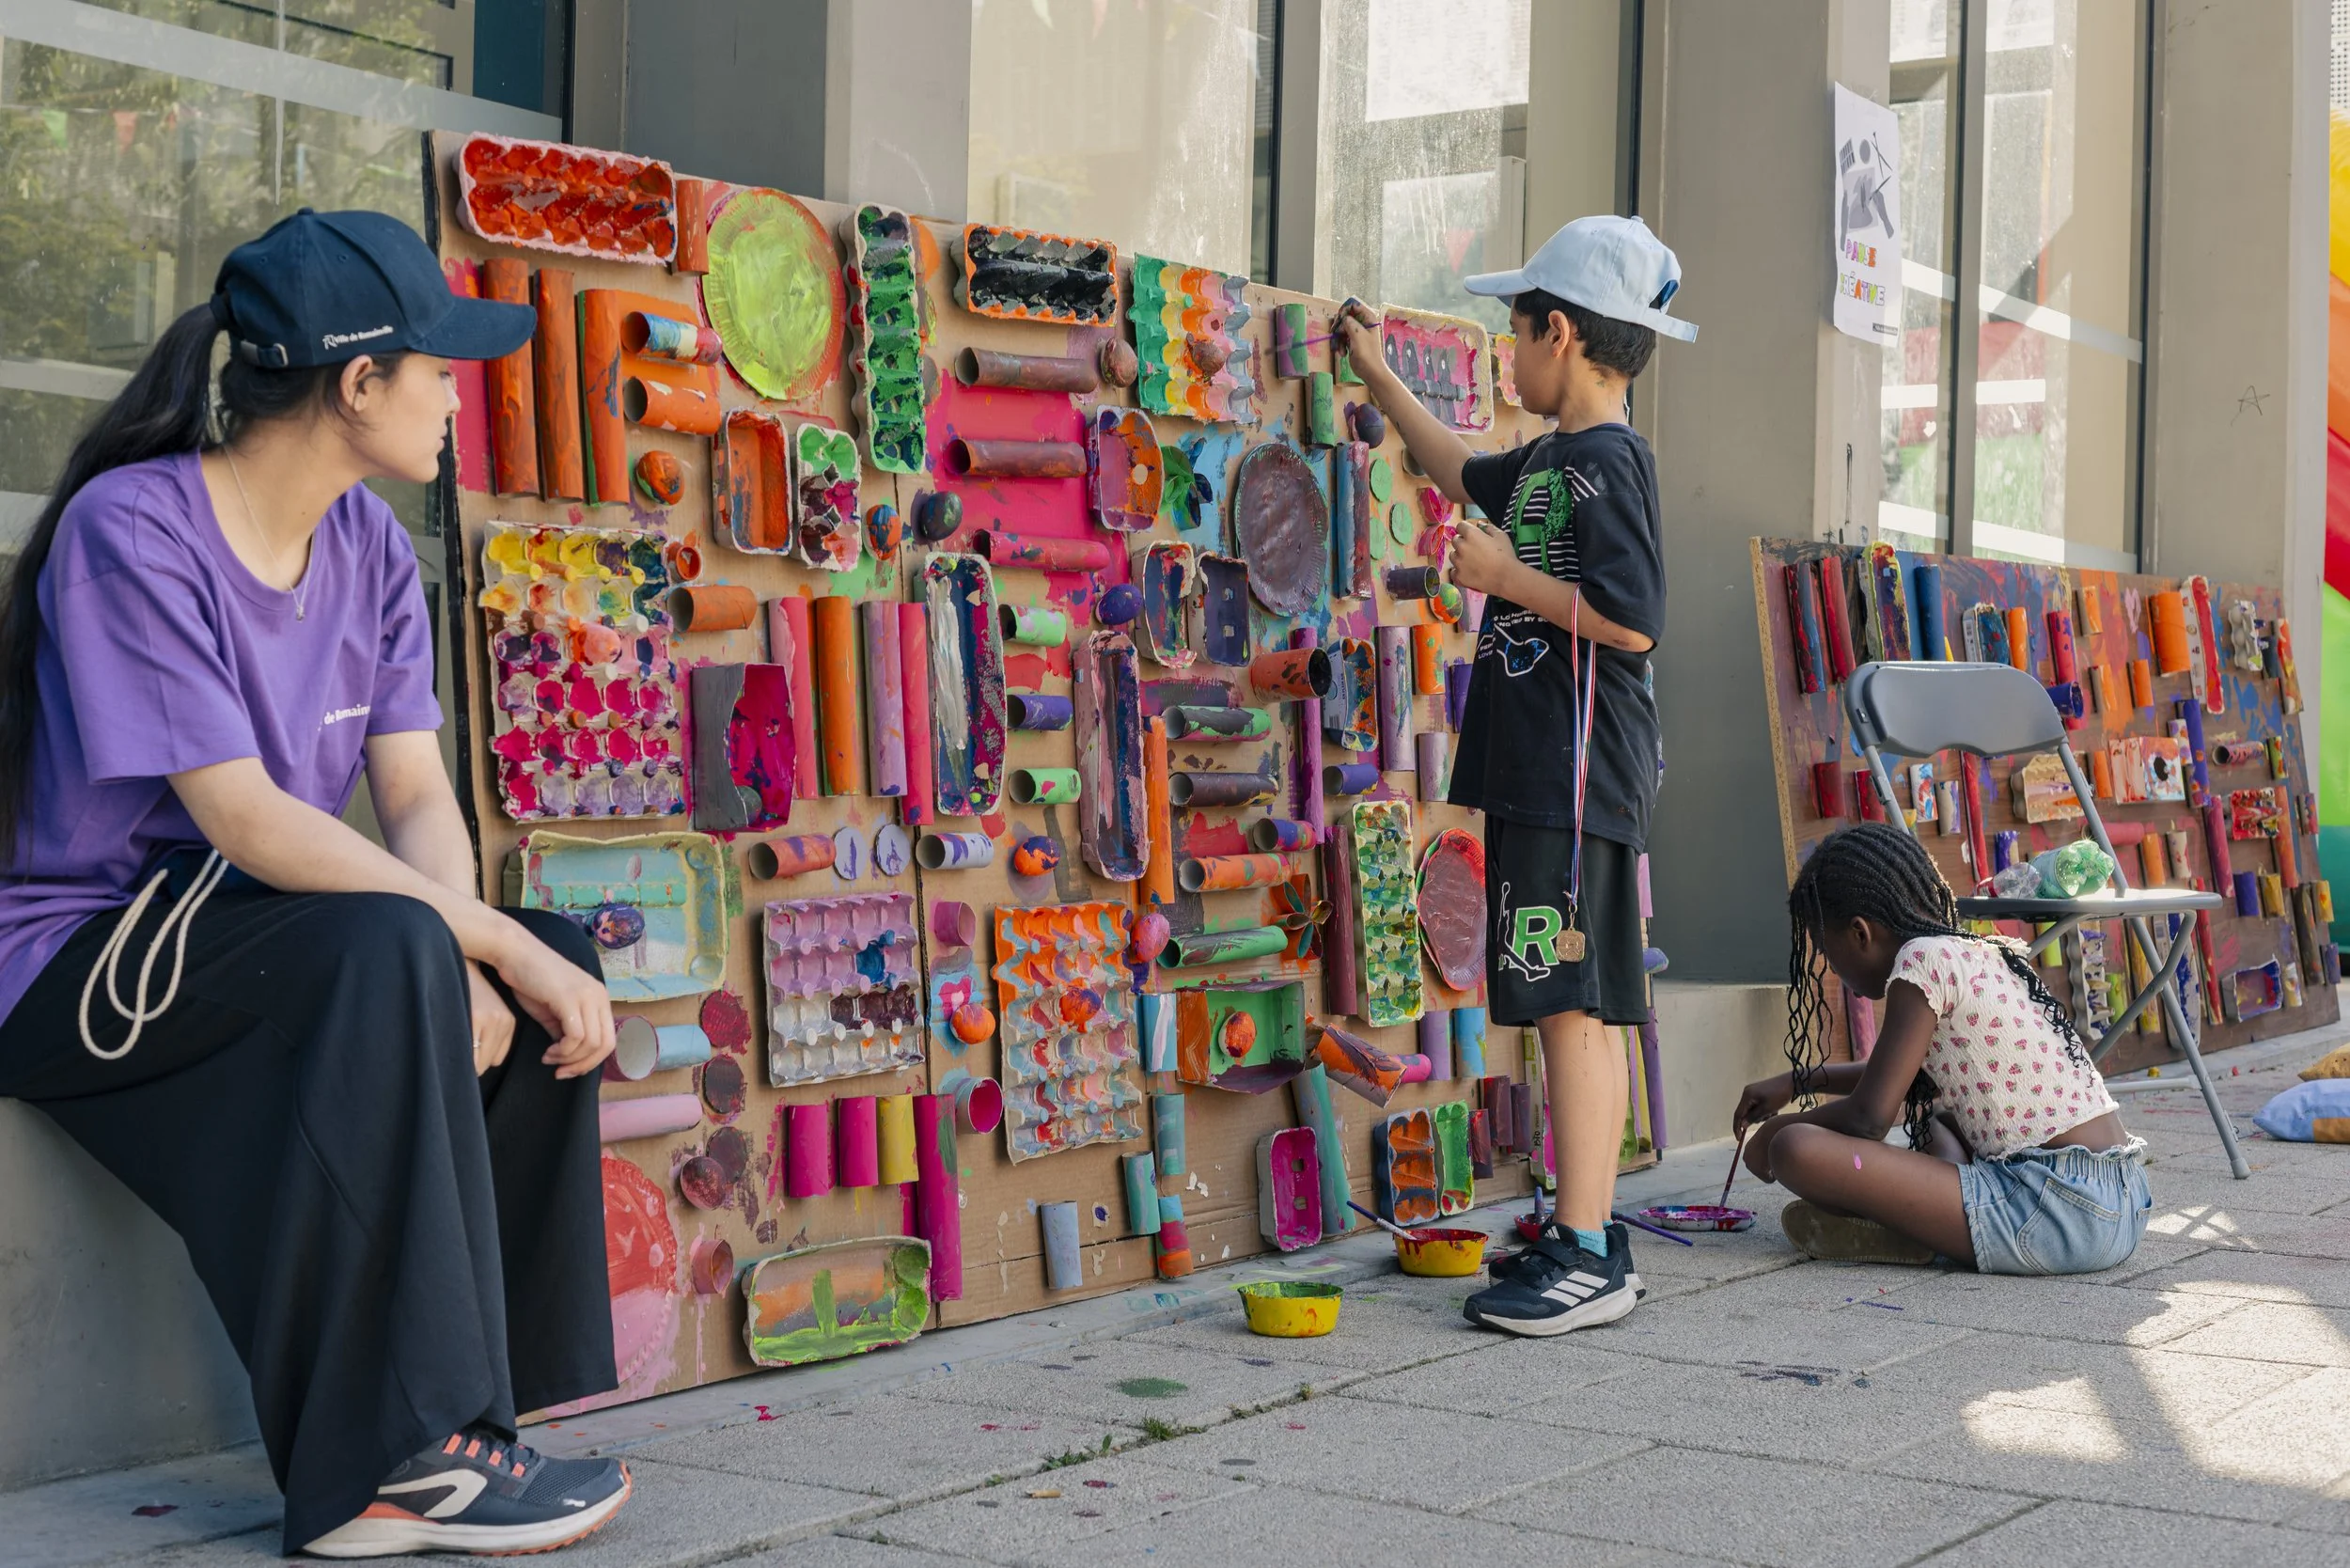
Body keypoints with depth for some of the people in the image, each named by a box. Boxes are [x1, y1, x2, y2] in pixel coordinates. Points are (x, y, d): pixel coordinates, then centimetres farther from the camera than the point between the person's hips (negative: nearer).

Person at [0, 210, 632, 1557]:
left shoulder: (368, 547, 6)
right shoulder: (133, 533, -18)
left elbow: (420, 801, -1)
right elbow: (244, 819, -26)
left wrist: (481, 948, -21)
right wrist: (472, 939, -27)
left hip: (246, 941, 8)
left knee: (557, 967, -10)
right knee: (386, 953, -33)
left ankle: (472, 1396, -7)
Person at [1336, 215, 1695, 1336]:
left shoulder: (1607, 462, -11)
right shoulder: (1546, 464, 17)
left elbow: (1632, 621, -20)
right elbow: (1464, 472, 39)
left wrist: (1507, 575, -13)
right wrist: (1380, 379, 45)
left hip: (1579, 778, -10)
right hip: (1534, 772, 10)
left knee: (1572, 1007, -10)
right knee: (1566, 1008, 11)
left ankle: (1589, 1261, -9)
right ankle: (1585, 1230, 17)